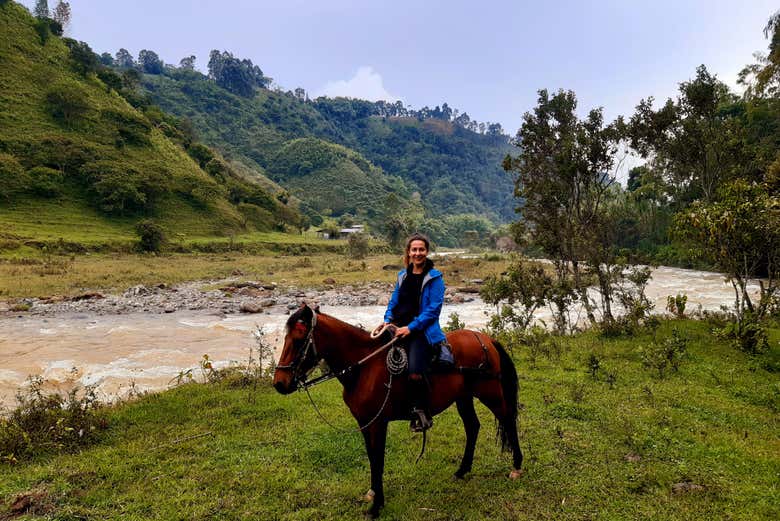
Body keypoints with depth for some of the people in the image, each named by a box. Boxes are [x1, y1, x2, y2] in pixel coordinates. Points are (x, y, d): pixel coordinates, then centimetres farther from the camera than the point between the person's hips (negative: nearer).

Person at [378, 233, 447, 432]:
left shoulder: (434, 277, -2)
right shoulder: (403, 275, 16)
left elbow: (434, 309, -8)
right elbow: (394, 301, 21)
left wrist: (411, 327, -16)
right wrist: (388, 320, 1)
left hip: (423, 331, -7)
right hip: (398, 327, 7)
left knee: (415, 372, -25)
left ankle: (423, 414, -4)